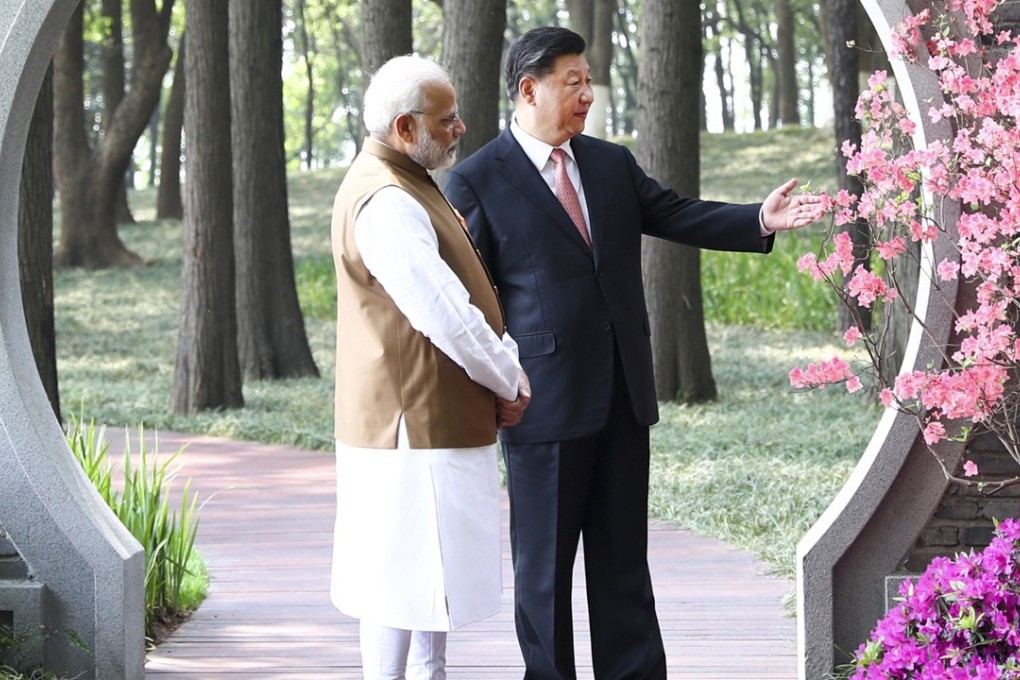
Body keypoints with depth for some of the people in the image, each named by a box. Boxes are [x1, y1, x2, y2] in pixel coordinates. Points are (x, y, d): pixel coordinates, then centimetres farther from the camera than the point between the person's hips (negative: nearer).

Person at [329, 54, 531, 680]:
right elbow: (444, 316, -25)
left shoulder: (411, 187, 15)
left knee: (440, 575, 18)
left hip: (441, 424, 11)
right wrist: (508, 382, -11)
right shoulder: (385, 203, -20)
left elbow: (469, 295, 17)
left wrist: (510, 367, 3)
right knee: (403, 579, -6)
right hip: (413, 430, -11)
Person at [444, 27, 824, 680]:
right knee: (544, 559, 5)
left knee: (623, 554, 11)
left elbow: (676, 213, 7)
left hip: (623, 393, 5)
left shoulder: (613, 163, 11)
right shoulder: (476, 181, -5)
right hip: (546, 401, -5)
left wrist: (760, 219, -7)